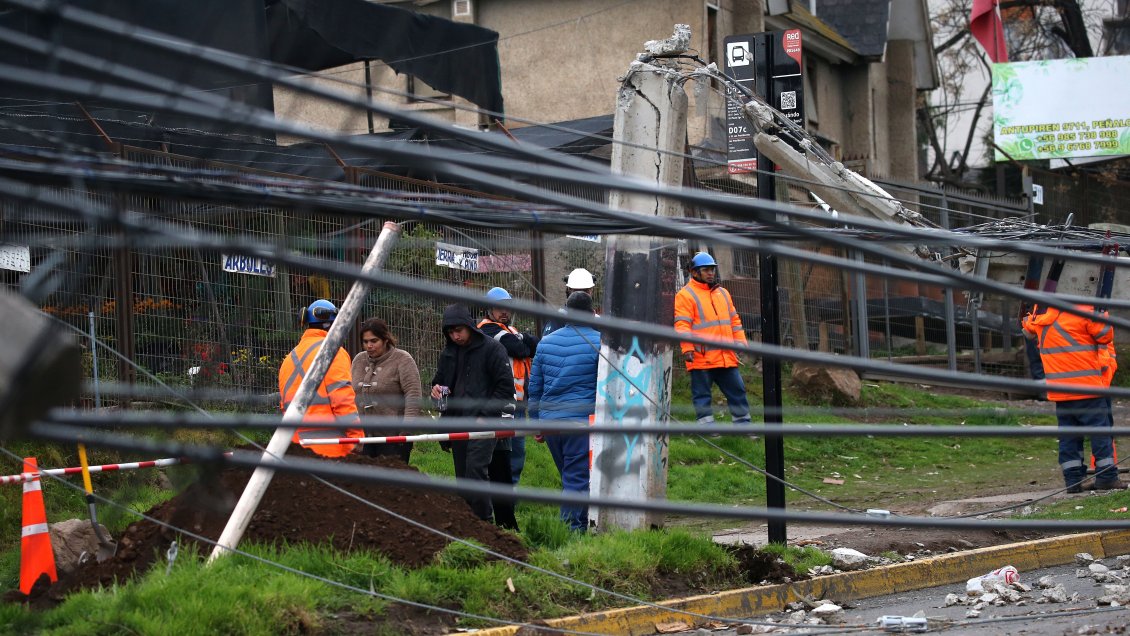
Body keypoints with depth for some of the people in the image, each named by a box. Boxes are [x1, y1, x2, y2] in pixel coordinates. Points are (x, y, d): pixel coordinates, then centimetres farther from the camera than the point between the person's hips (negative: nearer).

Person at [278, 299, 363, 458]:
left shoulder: (290, 357, 19)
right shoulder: (332, 352, -4)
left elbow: (284, 404, 20)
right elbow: (342, 399, -12)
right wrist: (356, 438, -12)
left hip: (297, 444, 7)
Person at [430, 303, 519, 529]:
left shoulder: (491, 349, -4)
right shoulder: (448, 353, 16)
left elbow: (506, 387, -6)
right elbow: (439, 381, 28)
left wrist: (485, 415, -13)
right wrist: (436, 389, 3)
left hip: (484, 424, -7)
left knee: (476, 470, -21)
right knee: (464, 477, 6)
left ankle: (485, 521, -21)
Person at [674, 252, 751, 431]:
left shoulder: (723, 293, 18)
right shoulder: (685, 295, -3)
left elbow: (734, 321, 22)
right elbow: (682, 324, -10)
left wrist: (741, 344, 13)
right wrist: (687, 348, -20)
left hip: (726, 357, 6)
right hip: (701, 358, -6)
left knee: (737, 390, 8)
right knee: (702, 395, 1)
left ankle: (743, 424, 15)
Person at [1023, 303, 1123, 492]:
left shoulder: (1038, 316, 4)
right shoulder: (1082, 313, -13)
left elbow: (1028, 329, 27)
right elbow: (1106, 335, -7)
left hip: (1058, 389, 5)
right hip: (1086, 386, -5)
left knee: (1068, 434, 11)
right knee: (1099, 429, 2)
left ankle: (1073, 479, 9)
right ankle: (1107, 477, 1)